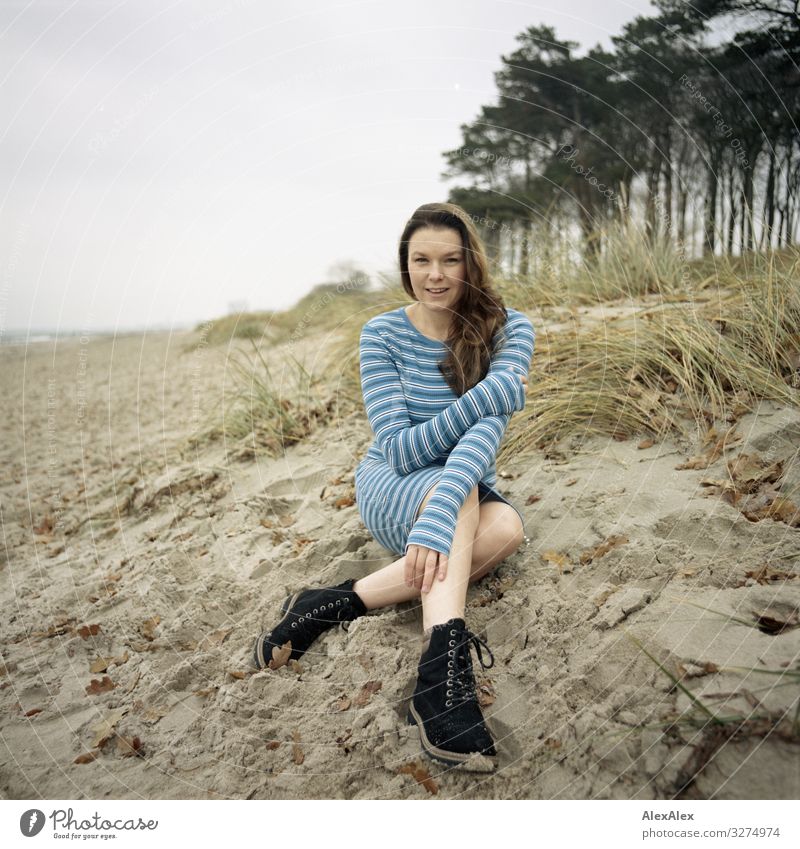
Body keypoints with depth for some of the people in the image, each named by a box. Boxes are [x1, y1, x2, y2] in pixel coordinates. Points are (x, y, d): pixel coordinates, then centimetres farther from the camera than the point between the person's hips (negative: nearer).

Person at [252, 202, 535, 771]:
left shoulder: (509, 329, -11)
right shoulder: (383, 334, -11)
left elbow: (490, 429, -28)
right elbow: (400, 450, -19)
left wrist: (437, 522, -45)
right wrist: (493, 392, -30)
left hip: (470, 495, 2)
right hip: (392, 490, -1)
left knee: (507, 525, -34)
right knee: (461, 489, -36)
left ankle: (341, 601, -31)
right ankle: (443, 671, -48)